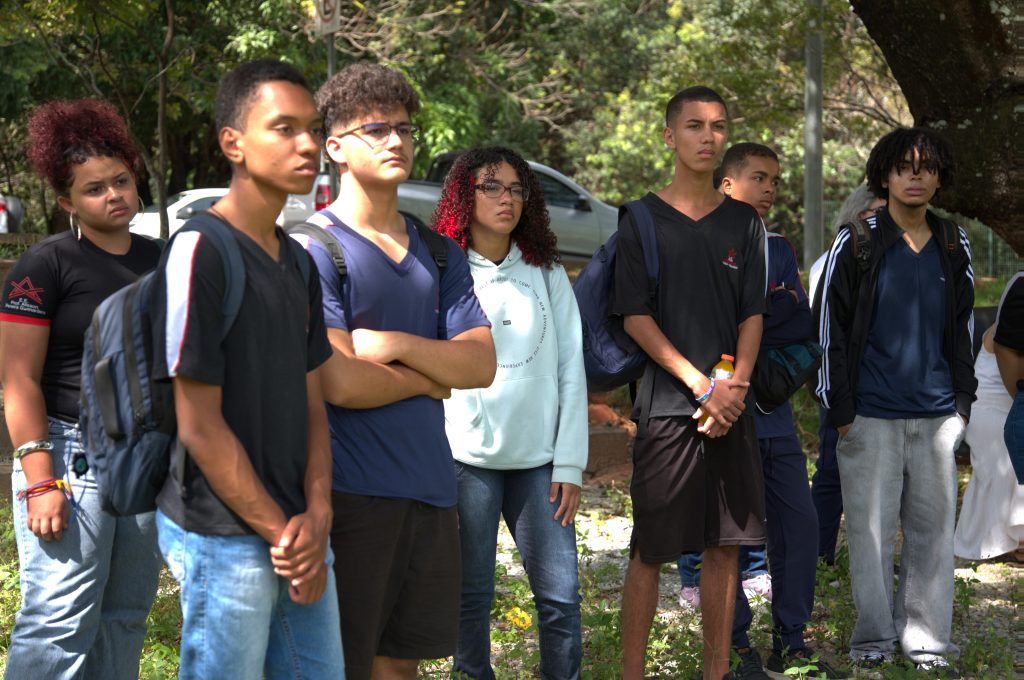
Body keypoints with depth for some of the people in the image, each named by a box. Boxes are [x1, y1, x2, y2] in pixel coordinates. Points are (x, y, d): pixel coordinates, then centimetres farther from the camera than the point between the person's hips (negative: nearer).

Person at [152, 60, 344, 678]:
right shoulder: (200, 251, -14)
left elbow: (311, 402, 11)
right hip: (226, 539, -7)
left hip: (298, 529, 7)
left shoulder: (298, 263, 10)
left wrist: (317, 515, -4)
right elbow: (200, 425, -15)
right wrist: (278, 532, -12)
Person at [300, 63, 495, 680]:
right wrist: (434, 374, -1)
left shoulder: (440, 254, 14)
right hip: (351, 490, -6)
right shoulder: (315, 247, -8)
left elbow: (483, 365, 4)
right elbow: (340, 384, -16)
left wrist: (398, 345, -12)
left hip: (429, 488, 6)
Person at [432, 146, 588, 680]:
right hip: (467, 456, -2)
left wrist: (570, 463, 1)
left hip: (539, 460, 2)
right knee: (471, 594, 2)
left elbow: (571, 369, 8)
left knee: (561, 594, -2)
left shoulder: (547, 275, 10)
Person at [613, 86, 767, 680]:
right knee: (650, 549, -2)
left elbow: (753, 315, 8)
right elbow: (635, 318, -4)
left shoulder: (744, 223, 11)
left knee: (726, 545, 5)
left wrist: (734, 386, -9)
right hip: (666, 405, -3)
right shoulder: (642, 222, 1)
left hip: (732, 406, 4)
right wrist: (704, 386, -11)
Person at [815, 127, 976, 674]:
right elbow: (831, 328, -1)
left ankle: (927, 639, 14)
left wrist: (963, 400, 12)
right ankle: (874, 638, 10)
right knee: (871, 530, 0)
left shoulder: (954, 248, 11)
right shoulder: (855, 245, -1)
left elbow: (964, 327, 18)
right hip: (871, 417, -3)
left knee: (934, 529, 5)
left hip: (937, 417, 3)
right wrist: (840, 409, -5)